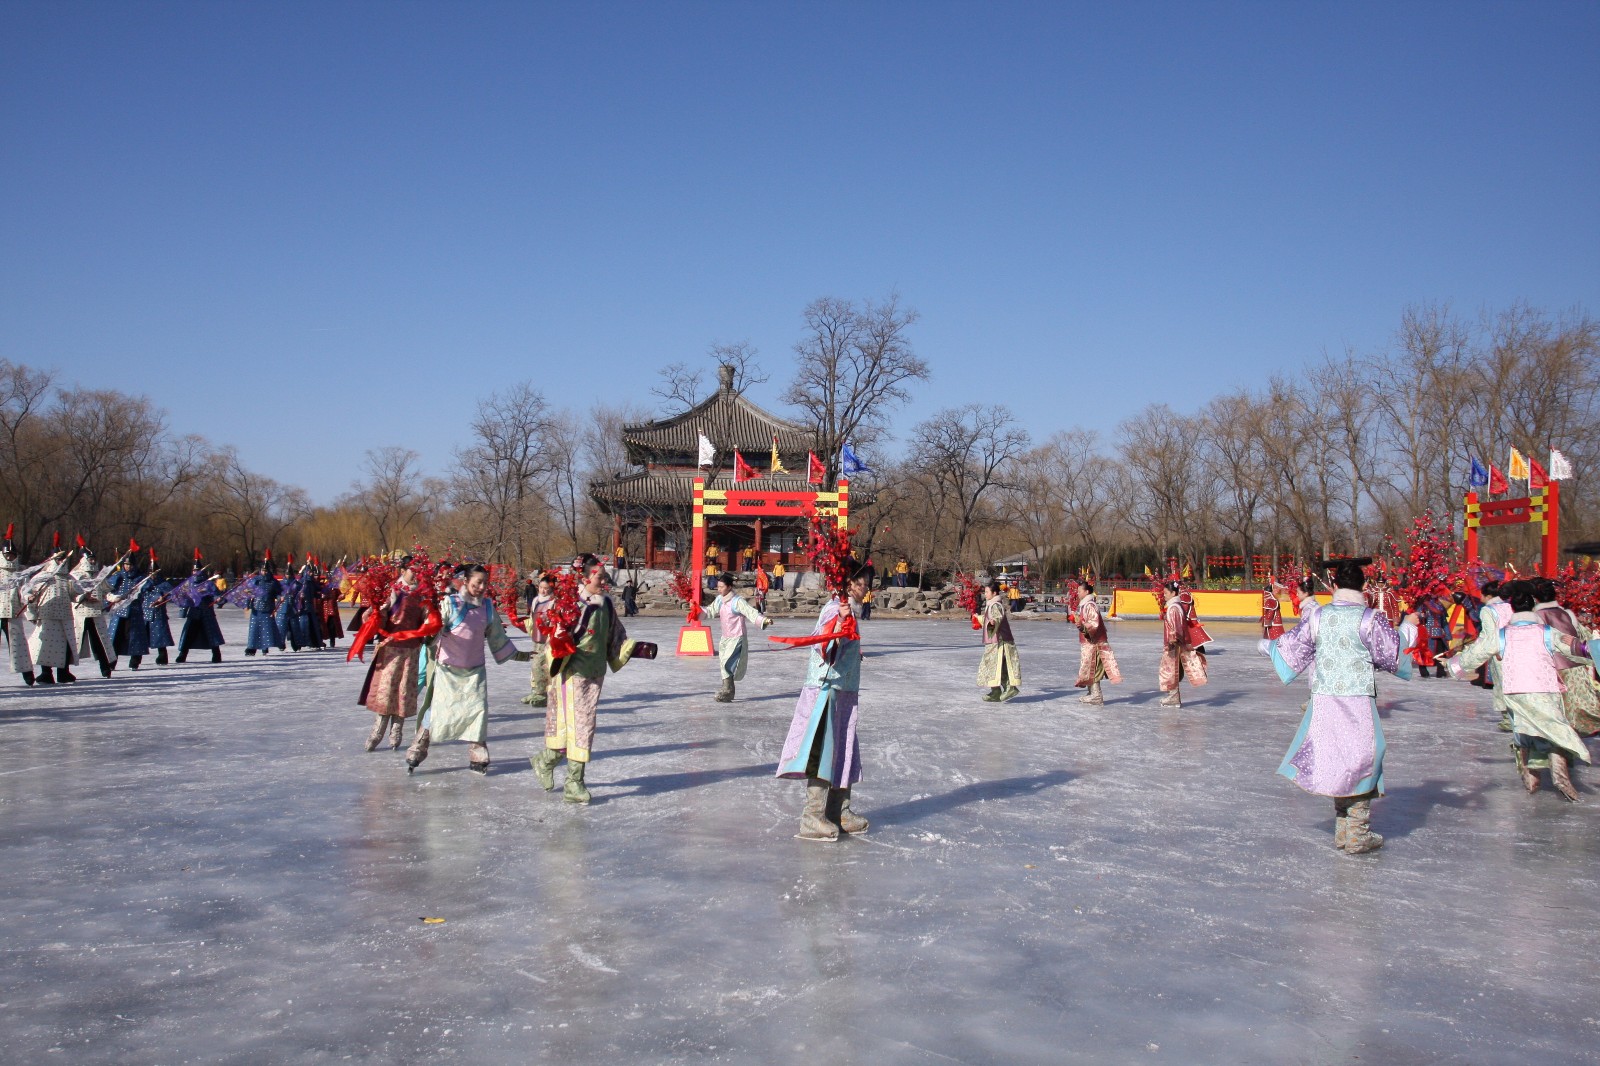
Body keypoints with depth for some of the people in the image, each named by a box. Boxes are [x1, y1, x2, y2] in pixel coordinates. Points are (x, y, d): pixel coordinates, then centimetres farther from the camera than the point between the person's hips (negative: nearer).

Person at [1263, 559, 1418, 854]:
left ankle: (1342, 831, 21)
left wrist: (1269, 645, 32)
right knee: (1362, 763, 6)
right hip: (1357, 702, -4)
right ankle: (1358, 836, 9)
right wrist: (1407, 627, 15)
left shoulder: (1318, 616, 2)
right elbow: (1393, 651, -4)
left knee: (1334, 763, 13)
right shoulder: (1369, 619, -10)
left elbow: (1292, 646, 11)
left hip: (1323, 702, 4)